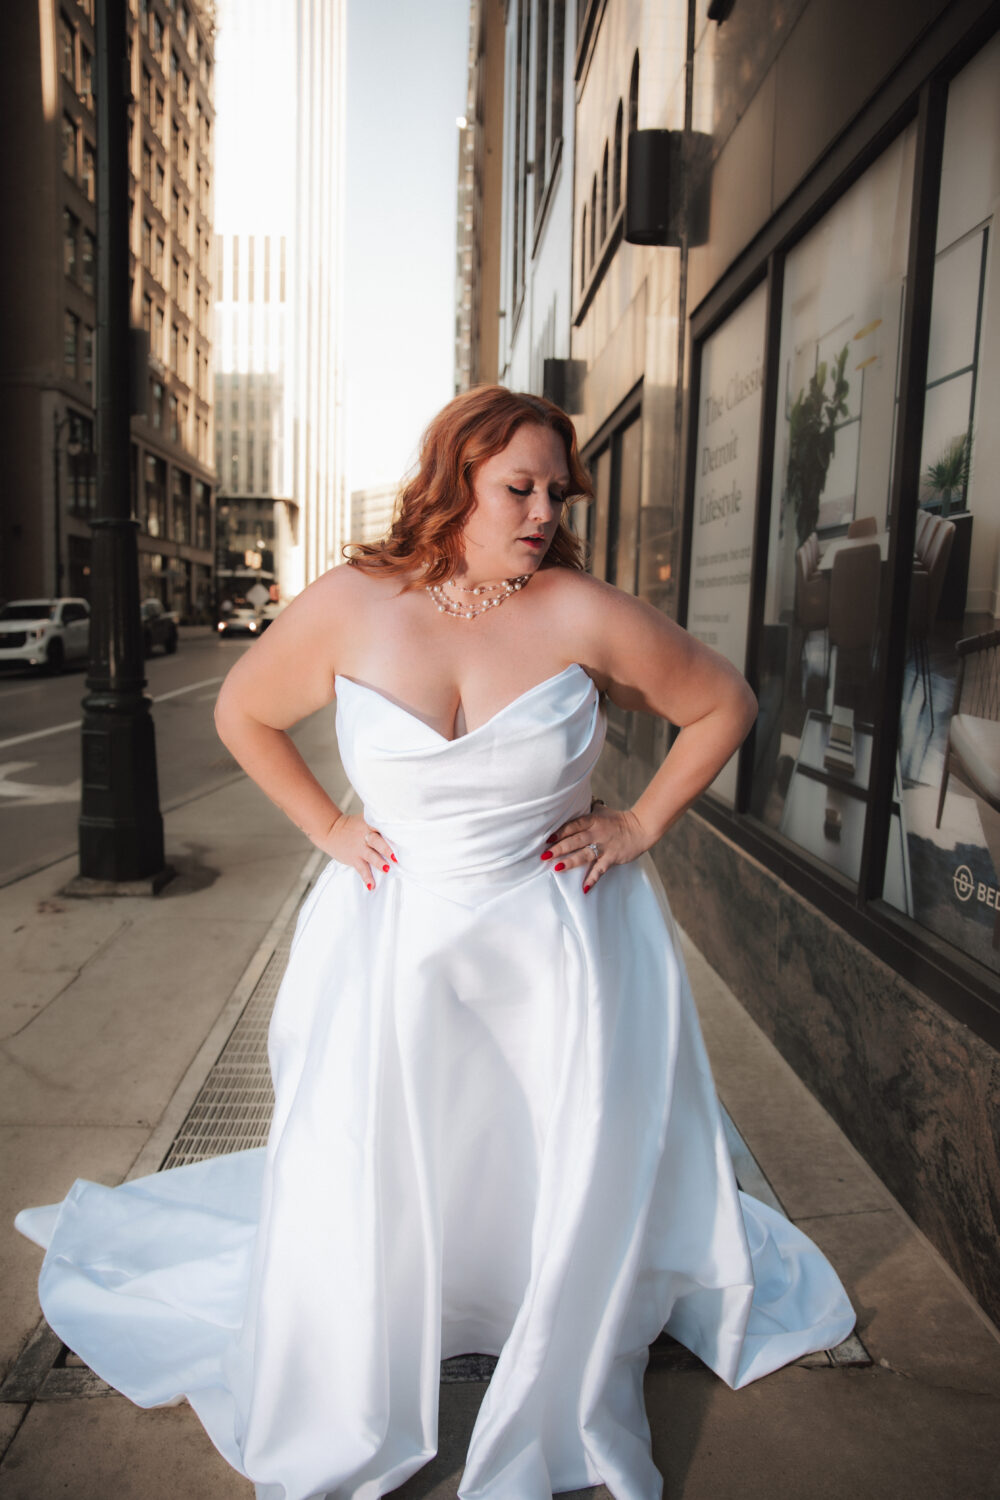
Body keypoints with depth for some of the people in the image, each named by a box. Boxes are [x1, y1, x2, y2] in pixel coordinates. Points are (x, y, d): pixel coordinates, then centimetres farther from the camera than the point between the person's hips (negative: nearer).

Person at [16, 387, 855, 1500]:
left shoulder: (583, 613, -10)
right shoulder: (351, 606, -7)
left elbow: (723, 704, 3)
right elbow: (241, 712, 9)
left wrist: (641, 825, -2)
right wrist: (327, 828, 3)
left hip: (556, 955, 0)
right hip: (395, 945, 1)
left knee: (572, 1188, 7)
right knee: (359, 1191, 6)